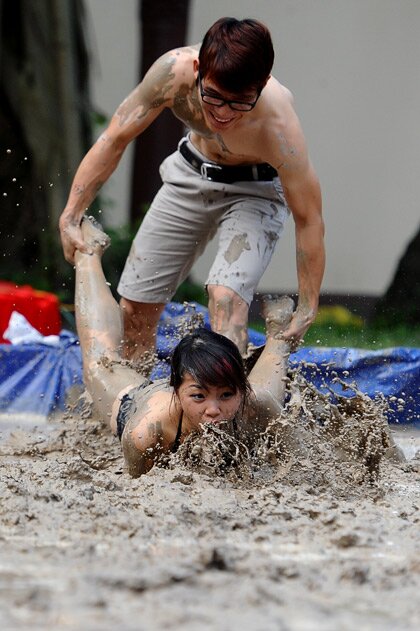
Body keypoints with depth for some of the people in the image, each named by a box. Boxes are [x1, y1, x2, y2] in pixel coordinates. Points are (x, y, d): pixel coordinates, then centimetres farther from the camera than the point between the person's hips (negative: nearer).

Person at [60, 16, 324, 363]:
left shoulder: (278, 126, -39)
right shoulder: (175, 70, -33)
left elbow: (309, 220, -27)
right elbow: (114, 139, -18)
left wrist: (306, 312, -23)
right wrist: (71, 215, -18)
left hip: (255, 189, -4)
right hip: (192, 175, 4)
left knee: (226, 298, -30)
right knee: (134, 307, 8)